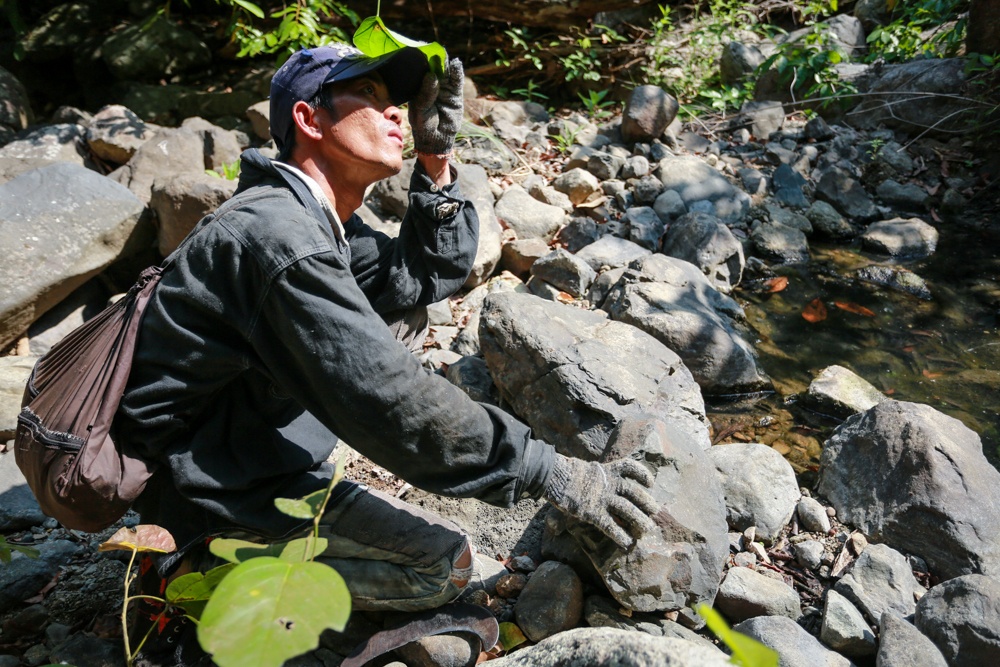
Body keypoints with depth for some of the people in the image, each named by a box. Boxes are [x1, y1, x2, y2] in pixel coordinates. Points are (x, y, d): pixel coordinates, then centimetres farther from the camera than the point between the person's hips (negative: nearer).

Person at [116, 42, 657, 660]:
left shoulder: (313, 216, 3)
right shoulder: (279, 238, -29)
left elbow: (435, 274, 6)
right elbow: (391, 404, -33)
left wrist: (437, 157, -6)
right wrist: (552, 474, -29)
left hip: (248, 438, 9)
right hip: (212, 492, -9)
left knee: (402, 306, 10)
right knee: (444, 566, -10)